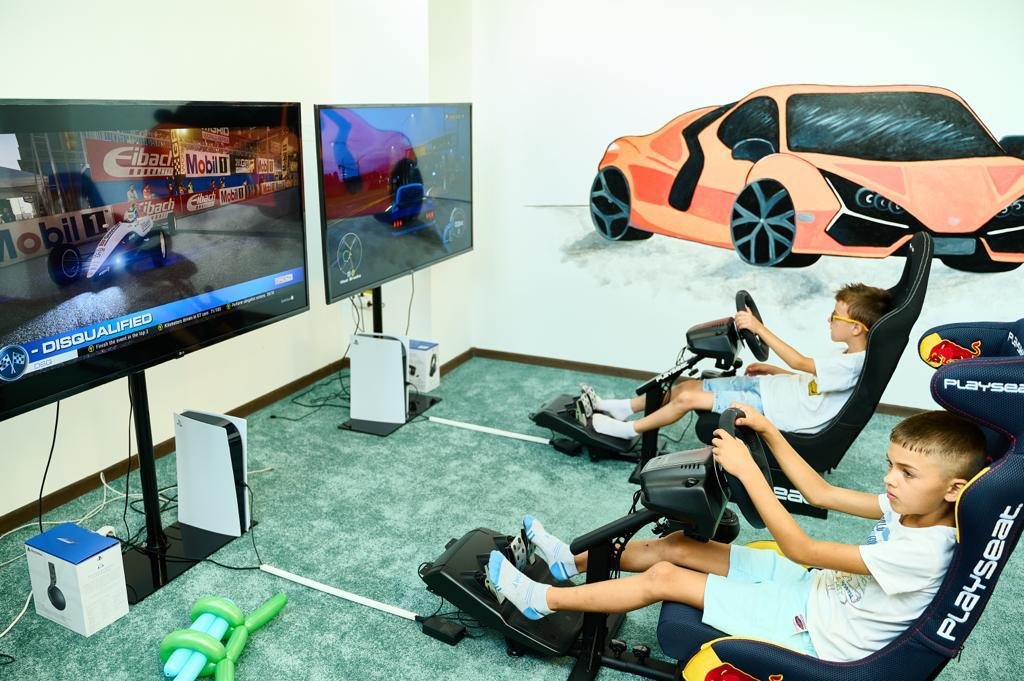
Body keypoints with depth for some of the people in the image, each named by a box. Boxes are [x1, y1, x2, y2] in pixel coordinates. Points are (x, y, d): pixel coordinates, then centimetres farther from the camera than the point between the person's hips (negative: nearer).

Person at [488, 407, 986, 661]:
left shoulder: (920, 553, -30)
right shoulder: (910, 509, -4)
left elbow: (799, 547, -30)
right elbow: (820, 493, 3)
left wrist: (745, 468, -30)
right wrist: (768, 431, -4)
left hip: (816, 632, -8)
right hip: (817, 587, 8)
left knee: (664, 578, -11)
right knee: (678, 545, 3)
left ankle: (543, 600, 2)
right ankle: (572, 561, 20)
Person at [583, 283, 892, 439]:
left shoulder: (854, 364, -21)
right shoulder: (849, 356, 9)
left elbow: (800, 362, -30)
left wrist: (759, 328, -33)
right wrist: (774, 370, 10)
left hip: (776, 408, -9)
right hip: (769, 386, 9)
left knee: (689, 398, -13)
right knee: (689, 386, 4)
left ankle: (629, 430, 6)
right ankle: (621, 408, 15)